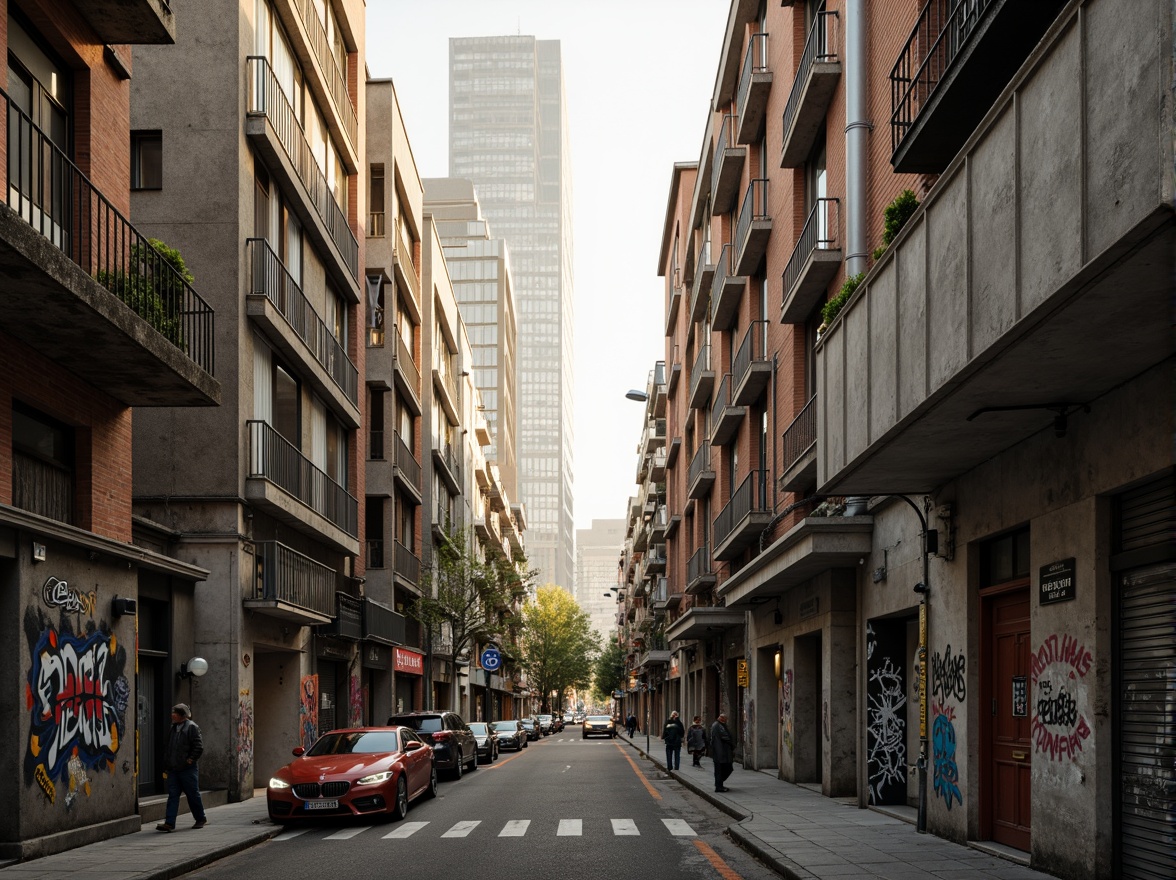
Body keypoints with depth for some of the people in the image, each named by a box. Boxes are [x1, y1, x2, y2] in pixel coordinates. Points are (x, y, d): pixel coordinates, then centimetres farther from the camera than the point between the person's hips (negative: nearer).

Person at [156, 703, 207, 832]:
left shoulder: (191, 727, -7)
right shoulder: (173, 728, 15)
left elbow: (199, 747, -13)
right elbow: (168, 749, 20)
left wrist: (191, 760, -15)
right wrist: (166, 768, 16)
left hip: (188, 769, -7)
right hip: (173, 769, 7)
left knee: (193, 795, 4)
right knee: (173, 795, -1)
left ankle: (201, 819, 20)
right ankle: (169, 823, -5)